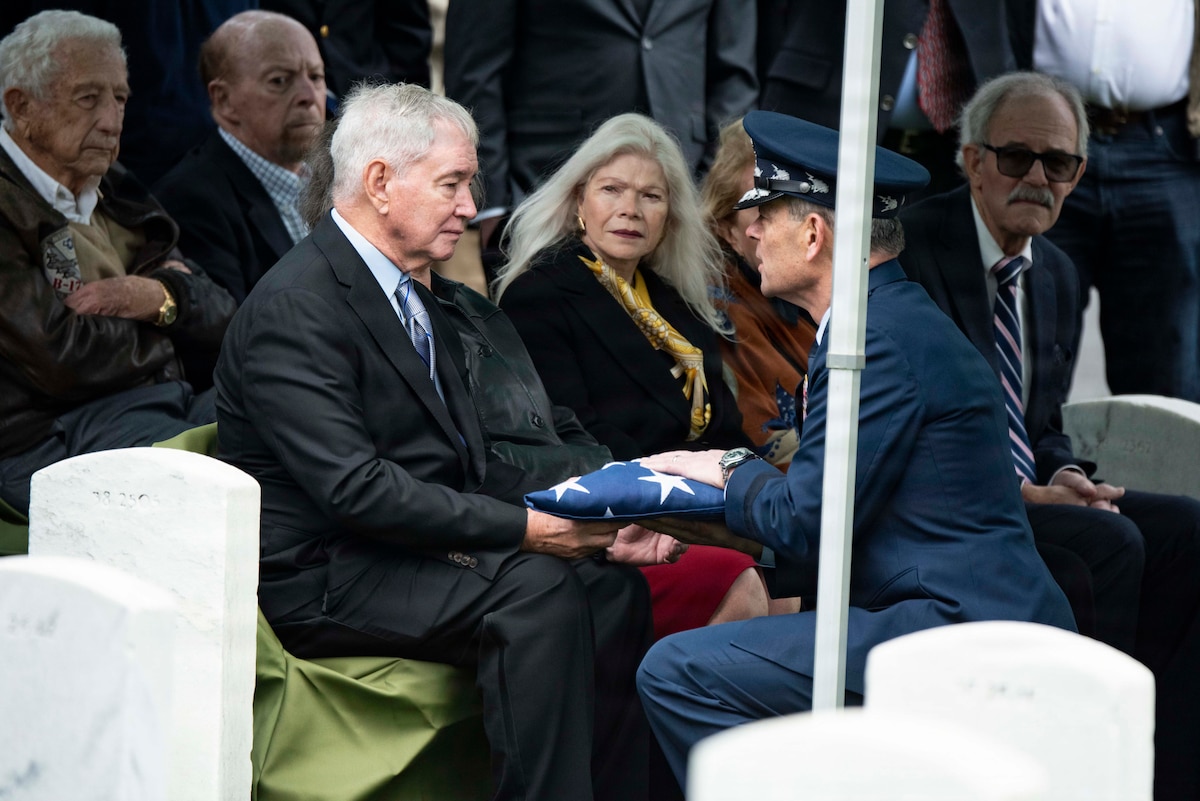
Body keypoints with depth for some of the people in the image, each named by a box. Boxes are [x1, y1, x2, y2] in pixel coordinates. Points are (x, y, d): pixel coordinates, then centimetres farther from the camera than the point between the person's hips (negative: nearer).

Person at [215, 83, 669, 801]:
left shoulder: (413, 294, 16)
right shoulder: (296, 309, -16)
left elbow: (466, 459, 17)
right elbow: (354, 488, -24)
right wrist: (523, 529, -23)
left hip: (421, 548, 9)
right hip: (324, 580, -9)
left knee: (611, 583, -8)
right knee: (535, 589, -27)